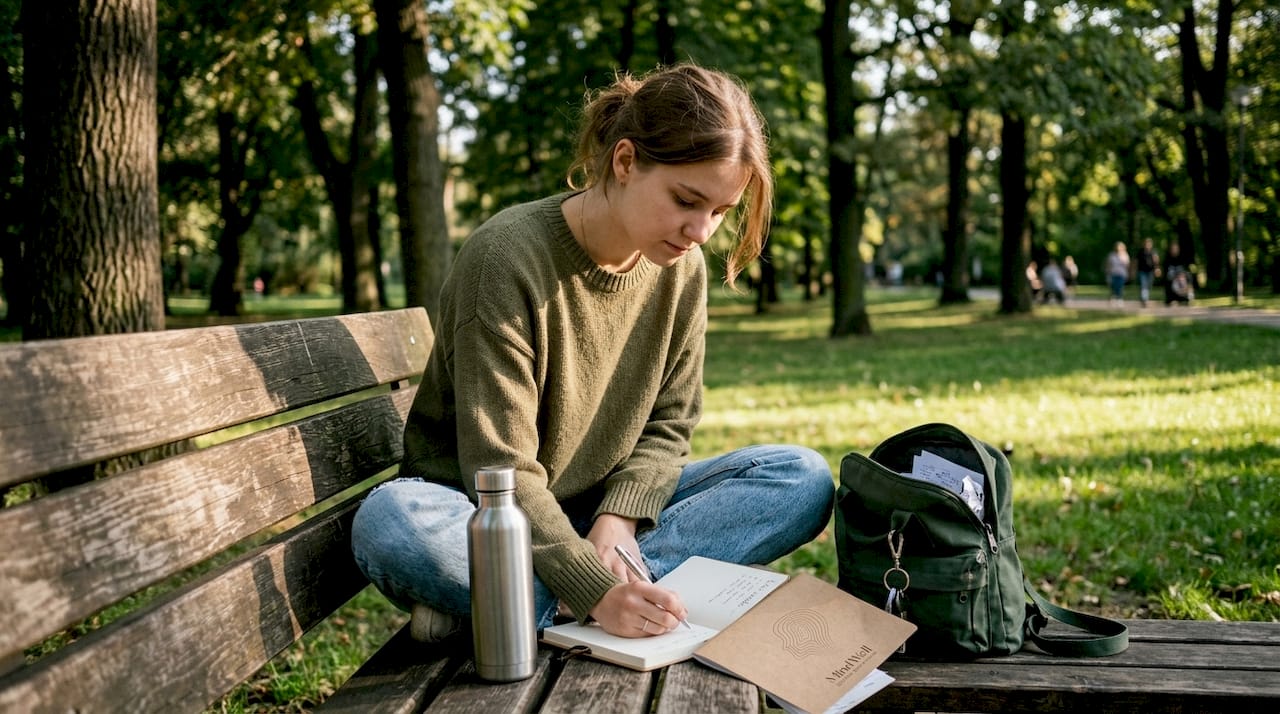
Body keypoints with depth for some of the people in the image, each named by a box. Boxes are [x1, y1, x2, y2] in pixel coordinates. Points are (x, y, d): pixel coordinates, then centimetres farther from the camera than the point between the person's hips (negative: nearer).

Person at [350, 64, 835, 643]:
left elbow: (667, 426, 1)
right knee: (389, 523, -39)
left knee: (805, 478, -12)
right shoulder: (509, 257, -22)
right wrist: (594, 591, -34)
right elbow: (499, 467, -24)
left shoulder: (681, 268, -3)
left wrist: (617, 518, -19)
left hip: (601, 510, 6)